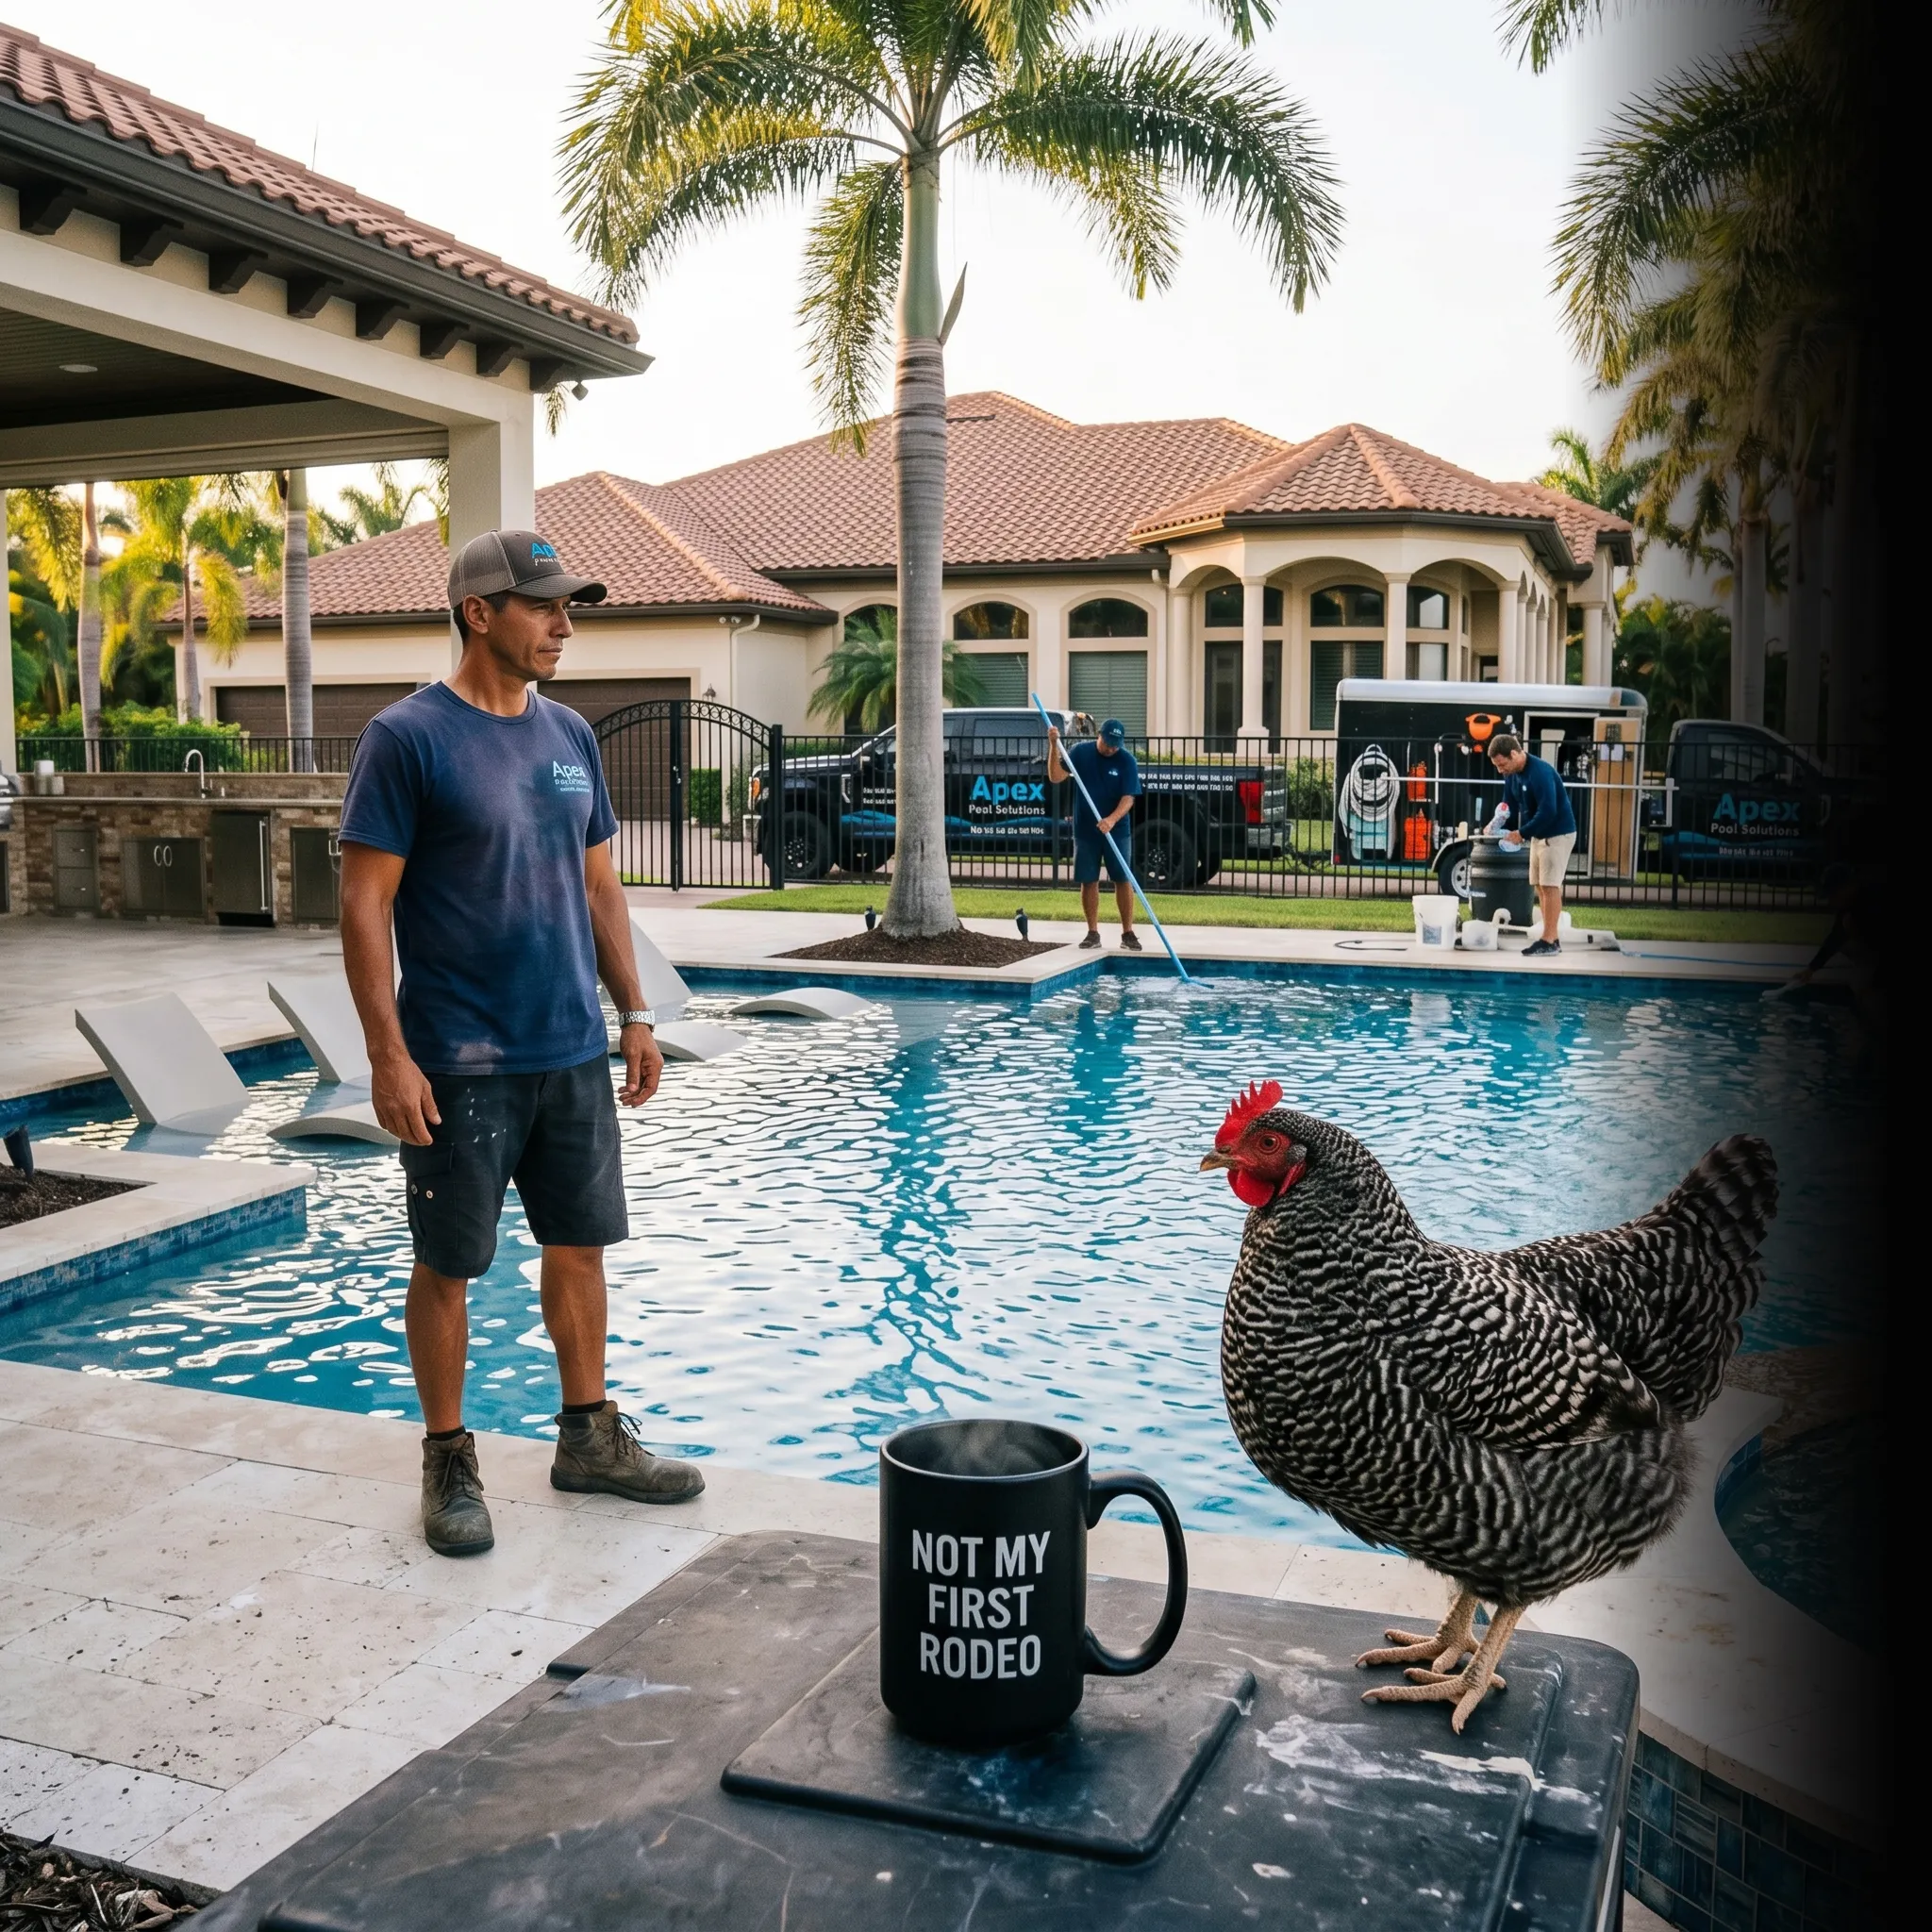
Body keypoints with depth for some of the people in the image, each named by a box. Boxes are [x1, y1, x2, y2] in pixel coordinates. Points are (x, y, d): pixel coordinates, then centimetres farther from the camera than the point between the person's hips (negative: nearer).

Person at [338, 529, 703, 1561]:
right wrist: (389, 1057, -17)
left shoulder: (570, 736, 8)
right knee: (446, 1265, 6)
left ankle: (590, 1436, 28)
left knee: (581, 1243, 13)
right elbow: (365, 905, -12)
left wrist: (634, 1013, 11)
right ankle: (449, 1462, 22)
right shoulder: (408, 738, -10)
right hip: (460, 1064, -6)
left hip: (573, 1051, 6)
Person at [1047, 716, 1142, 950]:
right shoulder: (1081, 751, -3)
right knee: (1088, 882, 5)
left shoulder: (1126, 760, -8)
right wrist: (1054, 746, -20)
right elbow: (1056, 777, -9)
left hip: (1117, 831, -1)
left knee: (1123, 880, 1)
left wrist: (1112, 819, -31)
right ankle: (1093, 933, 15)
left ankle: (1128, 933, 9)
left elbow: (1128, 798, -14)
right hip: (1085, 830, 1)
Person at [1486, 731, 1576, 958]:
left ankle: (1549, 941, -5)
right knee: (1541, 887, 8)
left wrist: (1521, 833, -23)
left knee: (1550, 886, -8)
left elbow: (1548, 812, -28)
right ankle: (1550, 938, 13)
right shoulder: (1512, 775, 3)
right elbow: (1509, 806, 12)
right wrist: (1500, 827, -7)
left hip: (1558, 834, -9)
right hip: (1539, 835, 9)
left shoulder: (1540, 772, -24)